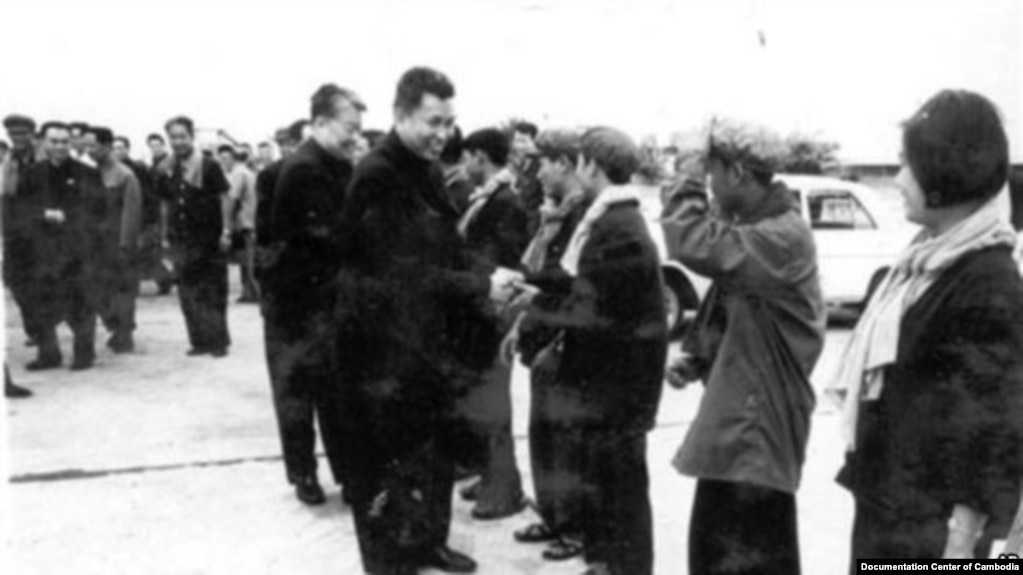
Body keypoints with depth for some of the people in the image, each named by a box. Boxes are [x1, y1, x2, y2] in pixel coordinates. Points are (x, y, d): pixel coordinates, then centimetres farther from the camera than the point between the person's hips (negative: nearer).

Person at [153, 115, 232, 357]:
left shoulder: (208, 166, -7)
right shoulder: (165, 170, 6)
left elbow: (224, 198, -6)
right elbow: (166, 203, 15)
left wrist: (226, 231, -11)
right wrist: (166, 233, 12)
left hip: (209, 238, -5)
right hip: (182, 239, 5)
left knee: (214, 291, 0)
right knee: (188, 292, 7)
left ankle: (218, 341, 7)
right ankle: (200, 340, 14)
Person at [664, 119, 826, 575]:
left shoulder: (783, 235, -20)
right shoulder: (751, 228, 12)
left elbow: (696, 246, -34)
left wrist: (688, 180, -18)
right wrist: (696, 358, 5)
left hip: (760, 421, -10)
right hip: (735, 414, 10)